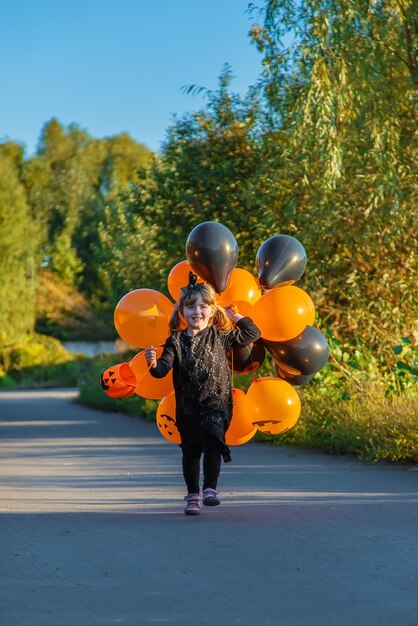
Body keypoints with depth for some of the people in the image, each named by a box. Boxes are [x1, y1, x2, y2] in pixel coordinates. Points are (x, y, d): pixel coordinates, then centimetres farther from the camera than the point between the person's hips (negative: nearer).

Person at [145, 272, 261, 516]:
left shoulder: (221, 336, 4)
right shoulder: (176, 341, 1)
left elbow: (252, 334, 10)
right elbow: (164, 368, -10)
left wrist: (236, 317, 5)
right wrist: (154, 364, -31)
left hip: (216, 405, -1)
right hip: (187, 408, 1)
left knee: (213, 442, -22)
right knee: (190, 451, 9)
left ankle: (210, 489, -15)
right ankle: (193, 495, 24)